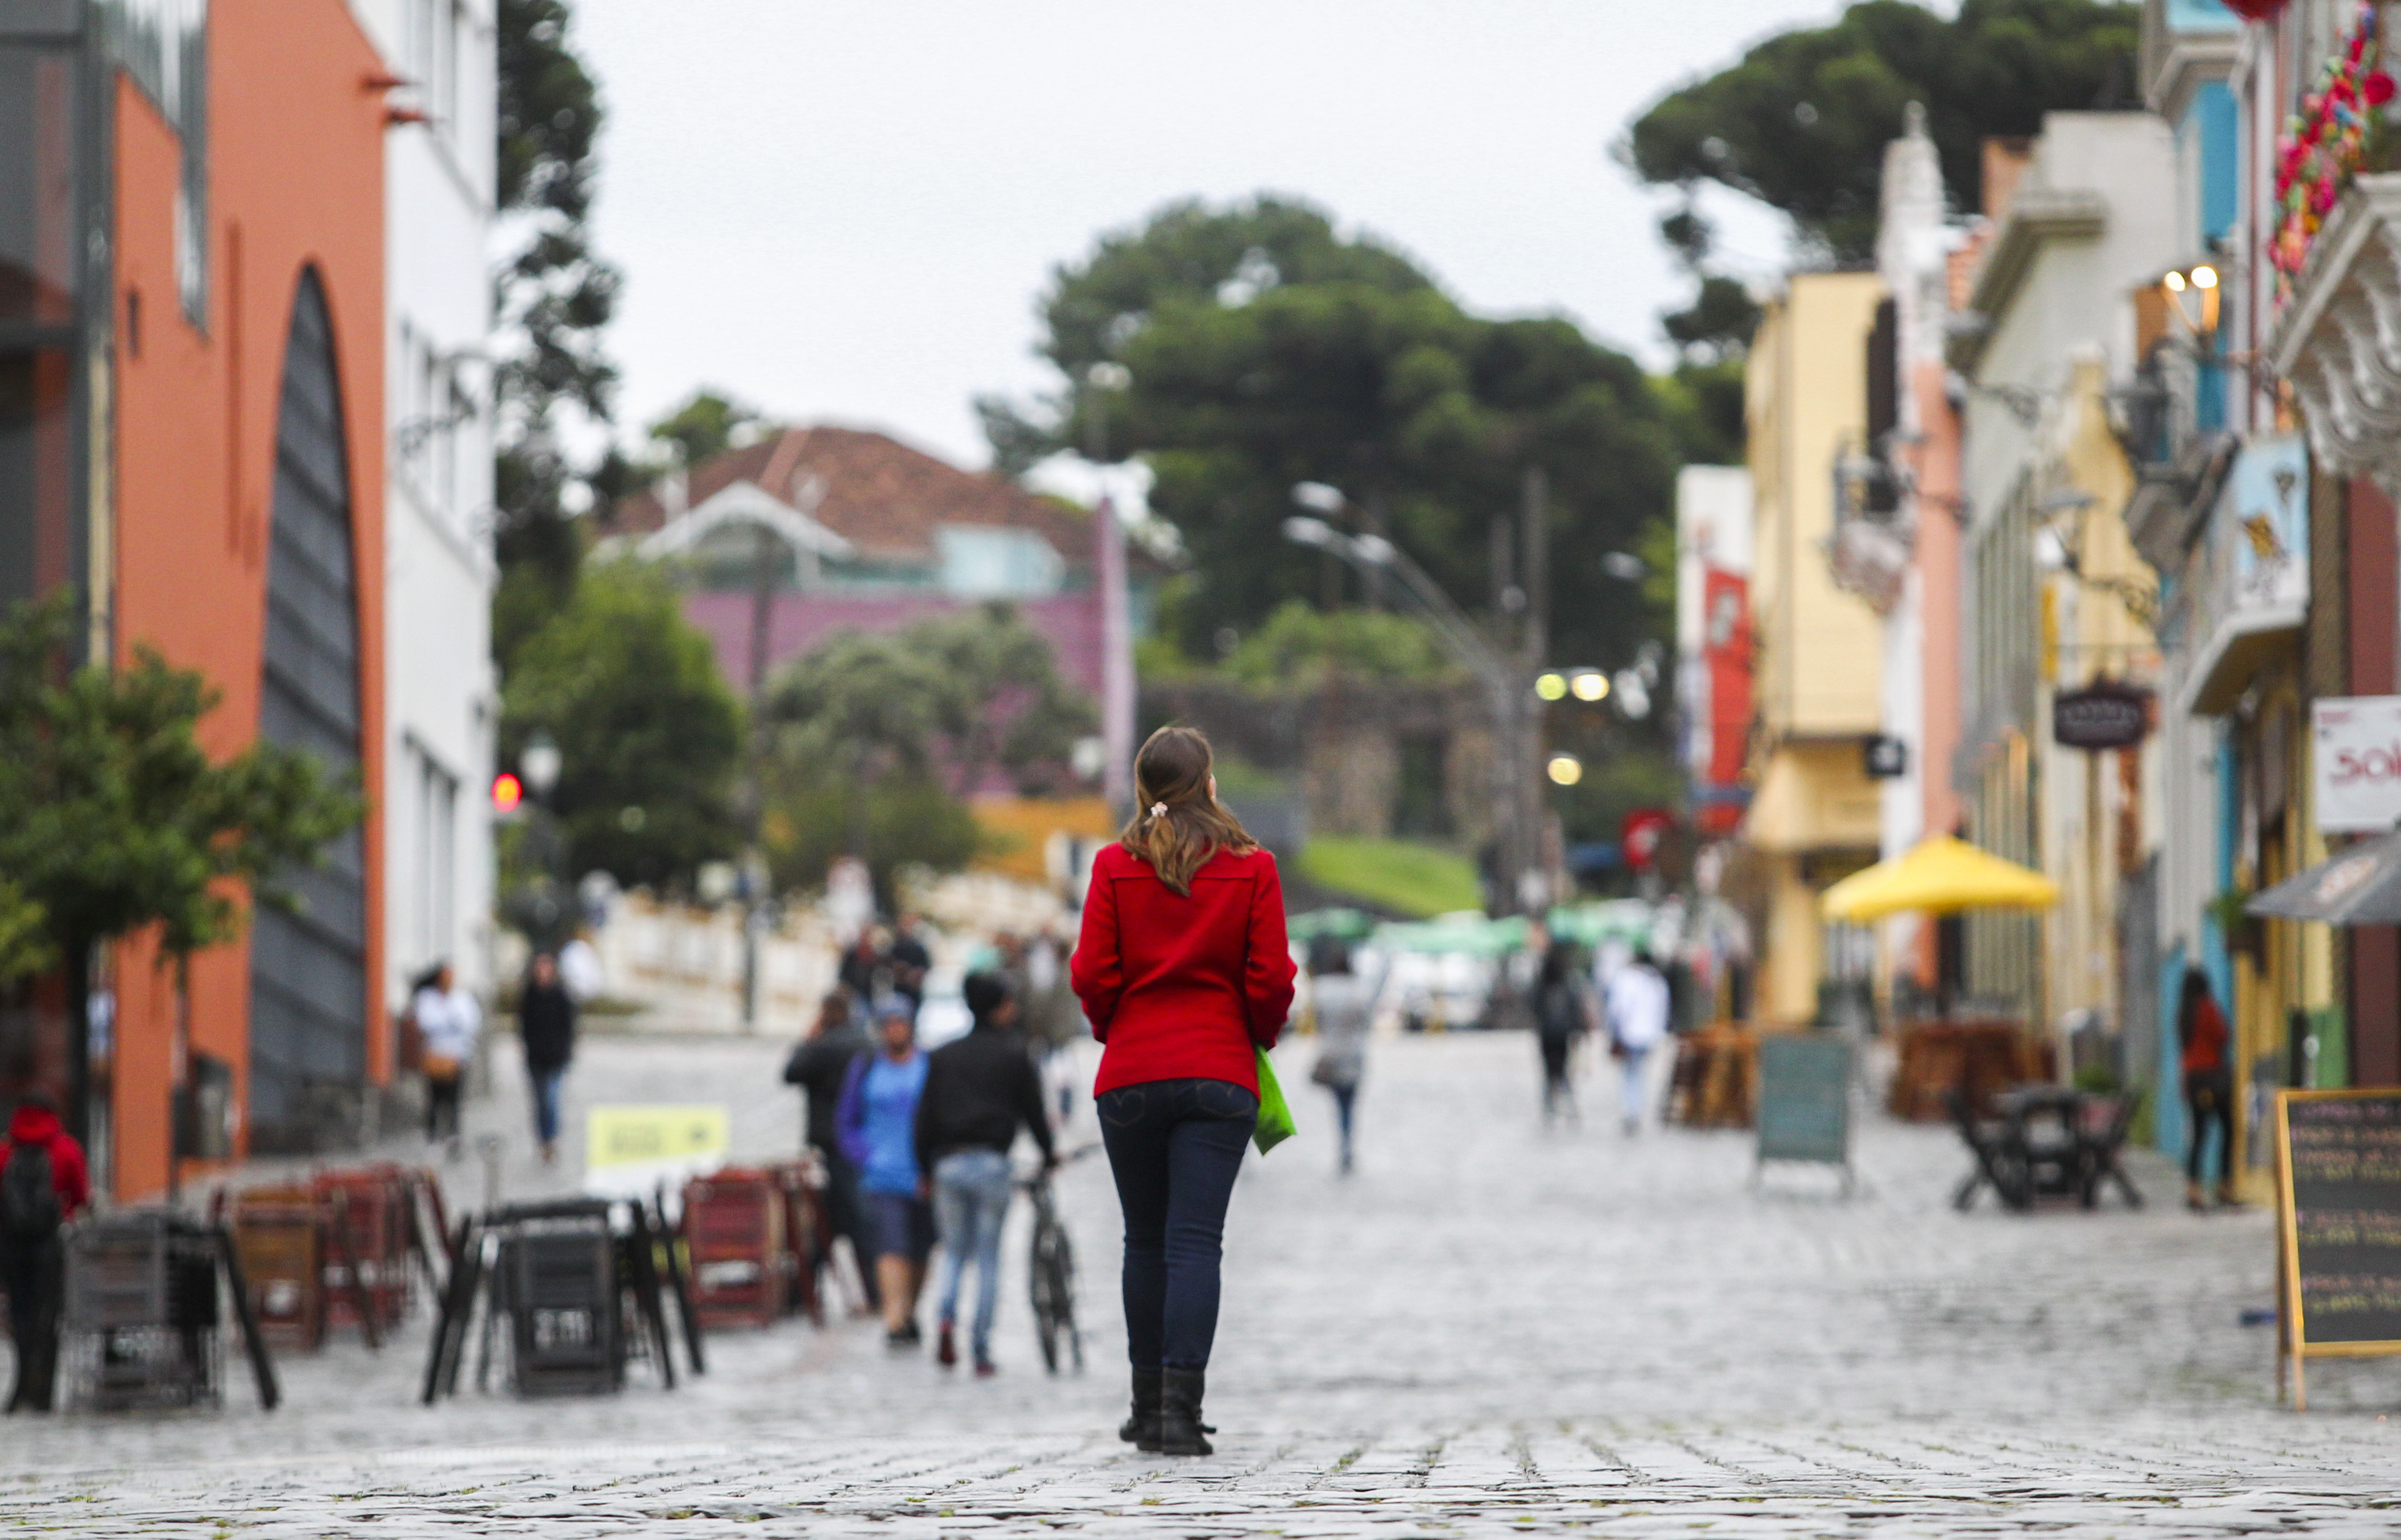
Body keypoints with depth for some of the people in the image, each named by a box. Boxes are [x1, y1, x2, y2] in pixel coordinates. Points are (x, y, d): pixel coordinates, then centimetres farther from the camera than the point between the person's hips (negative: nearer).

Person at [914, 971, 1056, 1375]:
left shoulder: (942, 1057, 10)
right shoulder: (1014, 1054, 0)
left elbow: (925, 1118, 8)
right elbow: (1032, 1108, 4)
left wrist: (926, 1169, 15)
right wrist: (1048, 1153, 20)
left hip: (948, 1164, 3)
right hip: (991, 1162, -3)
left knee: (954, 1251, 14)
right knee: (989, 1257, 4)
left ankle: (947, 1317, -15)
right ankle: (981, 1351, 1)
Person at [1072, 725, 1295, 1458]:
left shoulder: (1116, 866, 0)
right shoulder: (1250, 867, -1)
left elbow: (1092, 975, -2)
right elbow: (1271, 979, -3)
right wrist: (1260, 1038, 16)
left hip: (1132, 1074, 1)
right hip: (1220, 1074, -1)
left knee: (1145, 1242, 12)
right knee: (1195, 1243, -5)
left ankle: (1149, 1405, 18)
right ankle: (1181, 1410, -15)